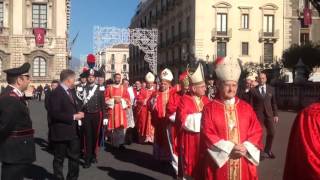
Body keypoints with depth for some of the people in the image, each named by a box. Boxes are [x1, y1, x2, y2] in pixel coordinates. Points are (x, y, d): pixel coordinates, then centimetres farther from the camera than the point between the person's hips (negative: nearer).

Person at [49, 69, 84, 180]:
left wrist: (78, 113, -2)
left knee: (75, 157, 16)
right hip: (61, 132, -8)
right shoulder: (56, 93, -17)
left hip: (73, 130, 8)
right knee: (59, 158, 9)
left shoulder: (71, 91, 11)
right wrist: (73, 117, -21)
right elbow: (55, 114, -24)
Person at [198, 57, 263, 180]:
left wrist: (245, 148, -11)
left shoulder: (246, 108, 7)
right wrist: (230, 149, -16)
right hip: (219, 162, -3)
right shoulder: (210, 109, -4)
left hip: (244, 163, 3)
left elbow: (256, 131, 5)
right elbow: (208, 135, -9)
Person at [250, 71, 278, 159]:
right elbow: (251, 104, -2)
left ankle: (267, 150, 21)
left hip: (269, 114, 3)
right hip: (258, 114, -3)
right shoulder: (253, 90, -2)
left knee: (272, 132, 2)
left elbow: (273, 102, 10)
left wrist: (275, 115, 5)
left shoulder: (271, 89, 8)